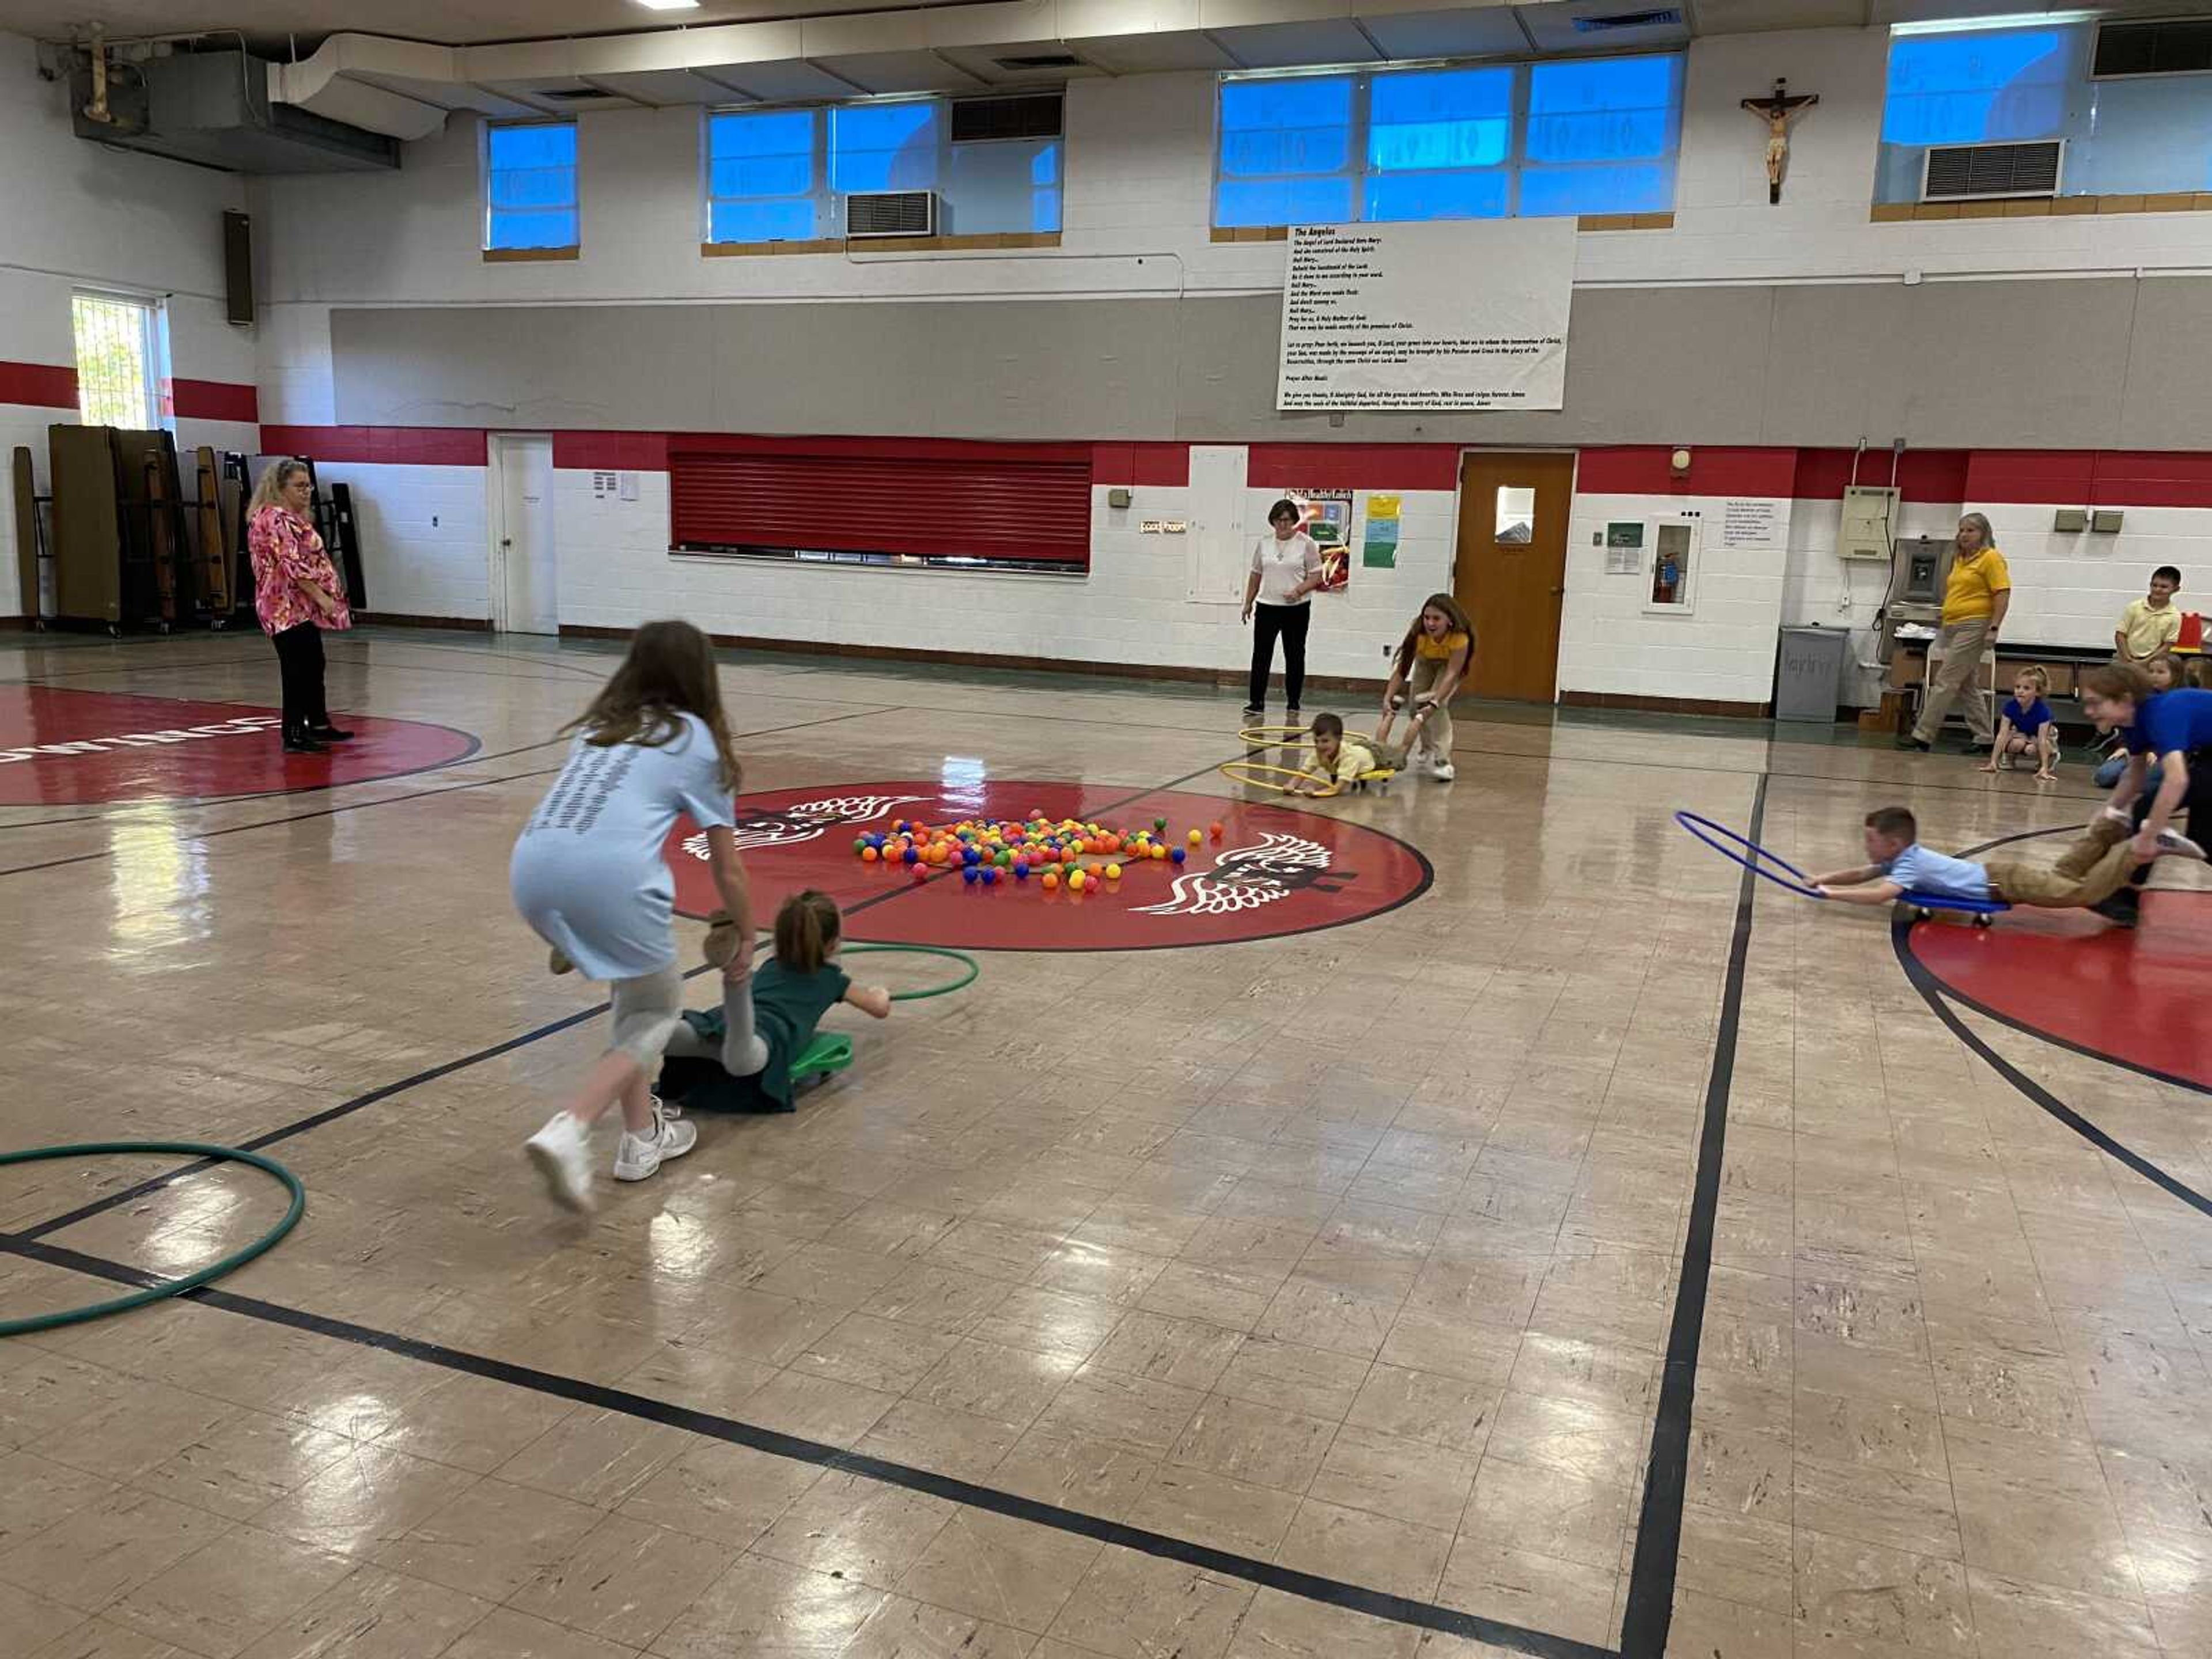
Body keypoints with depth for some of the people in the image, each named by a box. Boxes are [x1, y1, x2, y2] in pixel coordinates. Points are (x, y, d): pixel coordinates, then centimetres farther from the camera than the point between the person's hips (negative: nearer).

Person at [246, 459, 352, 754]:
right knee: (298, 669, -12)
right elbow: (293, 565, -23)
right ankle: (294, 735, -11)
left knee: (314, 665, 17)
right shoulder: (276, 519, -15)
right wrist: (321, 596, -24)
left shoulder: (292, 519, 18)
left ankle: (319, 724, 28)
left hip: (302, 607, 11)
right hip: (289, 607, -11)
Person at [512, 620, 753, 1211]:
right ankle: (568, 1131, -7)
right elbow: (728, 872, 21)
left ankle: (641, 1137, 29)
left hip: (530, 867, 6)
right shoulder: (697, 741, 17)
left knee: (632, 992, 28)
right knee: (658, 1014, 14)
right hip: (610, 871, -5)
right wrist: (746, 940, 39)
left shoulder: (598, 726, 30)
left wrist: (572, 934, 52)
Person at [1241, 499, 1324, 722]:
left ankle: (1293, 706, 13)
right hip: (1267, 607, 2)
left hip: (1297, 609, -2)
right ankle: (1256, 703, 0)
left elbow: (1316, 577, -5)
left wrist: (1298, 591, -20)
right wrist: (1248, 602, 13)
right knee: (1261, 655, -3)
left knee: (1295, 656, 5)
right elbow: (1256, 575, 15)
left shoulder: (1306, 544, -3)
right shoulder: (1264, 543, 7)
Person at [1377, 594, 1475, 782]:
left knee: (1439, 704, -23)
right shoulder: (1418, 632, -35)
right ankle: (1425, 749, 24)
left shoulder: (1460, 637, -40)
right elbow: (1402, 668, -33)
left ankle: (1442, 760, -17)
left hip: (1450, 663, -3)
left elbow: (1451, 674, -39)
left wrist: (1434, 704, -47)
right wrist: (1388, 699, -42)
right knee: (1418, 704, -4)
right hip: (1425, 661, 3)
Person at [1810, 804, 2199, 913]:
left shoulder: (1908, 864, -22)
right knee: (2063, 873, 25)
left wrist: (1831, 894, -31)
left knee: (2083, 892, -9)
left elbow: (1880, 895, -38)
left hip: (2004, 882, -8)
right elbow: (1862, 874, 14)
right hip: (1997, 874, 8)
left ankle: (2148, 848, -5)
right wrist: (1827, 877, 0)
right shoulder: (1901, 856, 2)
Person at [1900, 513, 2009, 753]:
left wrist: (1994, 628, -19)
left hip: (1974, 627, -9)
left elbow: (2003, 594, -12)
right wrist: (1943, 623, 23)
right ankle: (1983, 738, 16)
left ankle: (1922, 735, -9)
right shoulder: (1959, 559, 18)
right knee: (1968, 685, 11)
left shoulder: (1991, 558, -7)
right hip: (1952, 627, 9)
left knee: (1945, 682, -10)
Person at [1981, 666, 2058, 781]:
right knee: (2017, 744, -33)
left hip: (2045, 734, -2)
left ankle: (2052, 756, 0)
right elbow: (2002, 735, -29)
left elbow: (2042, 741, -38)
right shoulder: (2010, 706, -27)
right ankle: (2008, 755, 2)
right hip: (2021, 734, 2)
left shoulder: (2043, 710, -34)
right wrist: (1993, 762, -34)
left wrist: (2044, 768, -44)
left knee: (2032, 749, -34)